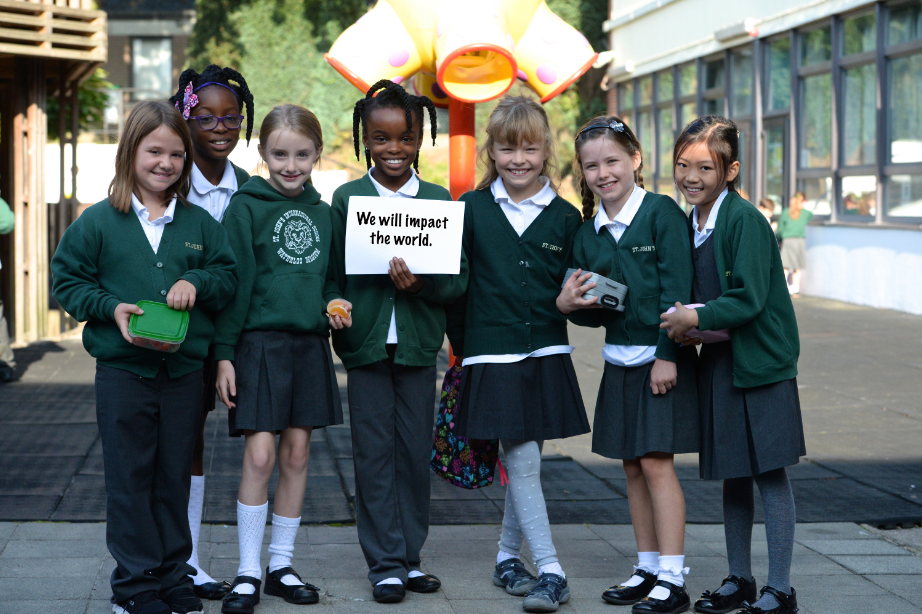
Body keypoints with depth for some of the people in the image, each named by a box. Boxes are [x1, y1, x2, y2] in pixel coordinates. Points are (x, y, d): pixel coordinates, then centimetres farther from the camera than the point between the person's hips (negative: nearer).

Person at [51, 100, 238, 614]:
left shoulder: (200, 224, 6)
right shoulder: (98, 222, -2)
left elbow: (229, 276, 12)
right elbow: (68, 281, 1)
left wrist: (198, 282, -8)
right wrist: (111, 308, -14)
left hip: (185, 370, 3)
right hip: (123, 370, -2)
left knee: (175, 478, 10)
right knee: (129, 480, 3)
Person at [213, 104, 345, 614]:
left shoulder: (322, 212, 12)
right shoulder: (246, 207, -3)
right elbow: (233, 284, -6)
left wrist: (334, 308, 2)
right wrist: (224, 353, -10)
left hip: (309, 343, 5)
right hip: (260, 340, -5)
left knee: (297, 453, 7)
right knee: (260, 453, -10)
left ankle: (281, 565, 17)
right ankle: (248, 573, -1)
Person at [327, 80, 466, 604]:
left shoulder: (440, 201, 4)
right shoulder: (346, 199, 1)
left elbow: (458, 281, 1)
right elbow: (334, 274, 3)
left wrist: (422, 285, -17)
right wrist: (340, 324, -7)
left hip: (419, 344, 1)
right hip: (366, 344, -1)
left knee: (415, 452, 7)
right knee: (374, 452, 2)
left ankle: (410, 556, 19)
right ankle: (386, 563, 8)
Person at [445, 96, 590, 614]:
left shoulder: (565, 217, 5)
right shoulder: (472, 209, 0)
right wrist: (462, 347, -1)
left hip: (546, 353, 3)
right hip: (492, 354, -2)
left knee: (525, 462, 10)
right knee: (522, 462, -7)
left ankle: (508, 557, 26)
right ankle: (550, 572, -6)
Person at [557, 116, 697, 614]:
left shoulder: (662, 213, -8)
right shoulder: (587, 232, 9)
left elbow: (676, 290, -12)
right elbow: (595, 312, 13)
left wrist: (667, 355, -16)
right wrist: (569, 304, -9)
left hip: (662, 357, -6)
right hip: (619, 360, 6)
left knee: (656, 460, -9)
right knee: (632, 465, 9)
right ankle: (647, 568, 19)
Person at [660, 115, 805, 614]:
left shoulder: (745, 220, -15)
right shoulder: (690, 223, 9)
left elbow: (749, 298, -21)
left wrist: (697, 319, -17)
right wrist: (684, 323, -2)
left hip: (762, 362, -8)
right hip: (719, 363, 8)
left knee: (769, 472, -3)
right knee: (732, 475, 14)